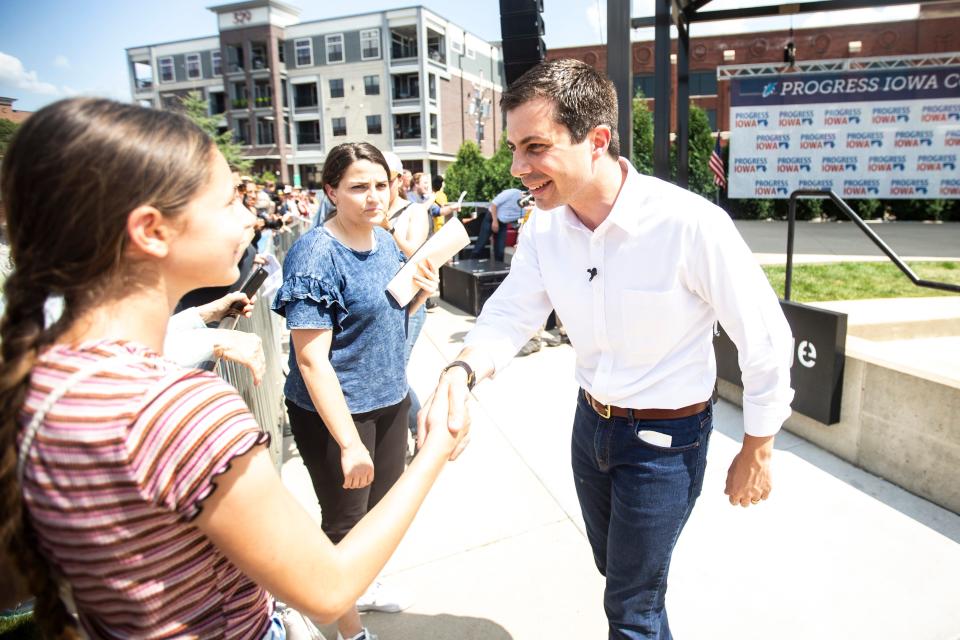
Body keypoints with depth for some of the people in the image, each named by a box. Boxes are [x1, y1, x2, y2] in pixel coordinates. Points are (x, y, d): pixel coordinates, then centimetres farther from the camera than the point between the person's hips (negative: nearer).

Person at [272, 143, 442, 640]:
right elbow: (311, 360, -23)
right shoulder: (316, 255, -21)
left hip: (390, 399, 7)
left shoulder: (387, 240, 2)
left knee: (384, 505, 22)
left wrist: (422, 290, -5)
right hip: (335, 411, -7)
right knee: (345, 519, 10)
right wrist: (349, 442, -25)